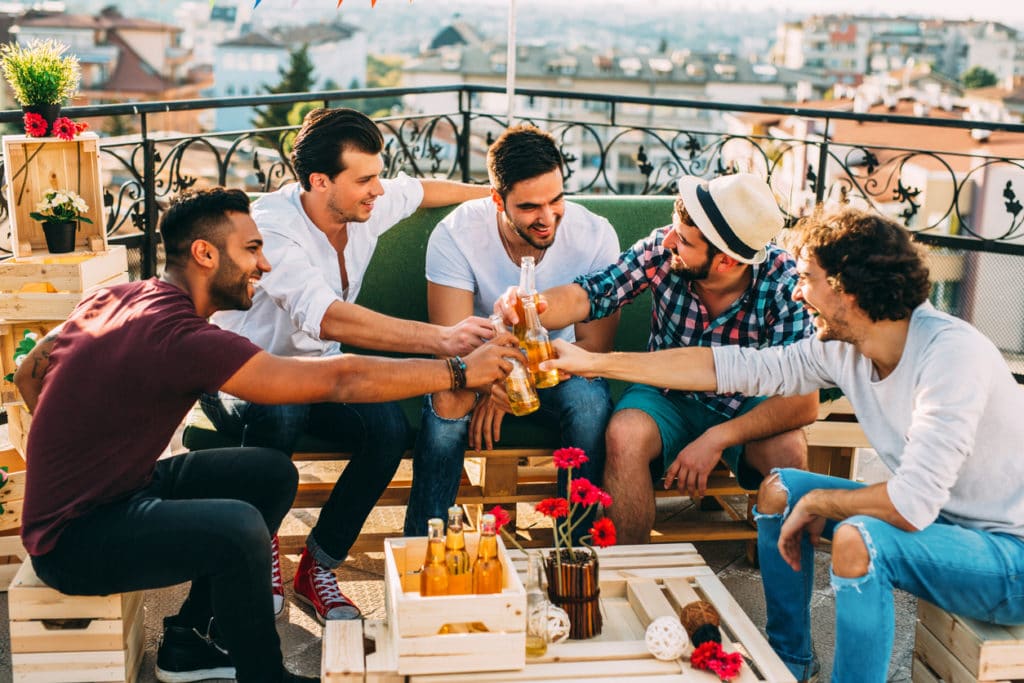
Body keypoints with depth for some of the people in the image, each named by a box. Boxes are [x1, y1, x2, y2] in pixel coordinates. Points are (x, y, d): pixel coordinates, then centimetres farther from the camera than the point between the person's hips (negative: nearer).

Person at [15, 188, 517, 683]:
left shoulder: (115, 297, 1)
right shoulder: (179, 338, -27)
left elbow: (29, 373, 14)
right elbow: (339, 379, -28)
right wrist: (460, 372, -20)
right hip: (75, 542, -10)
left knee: (272, 473, 6)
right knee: (237, 526, -32)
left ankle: (190, 639, 14)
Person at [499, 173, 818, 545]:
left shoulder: (784, 283, -24)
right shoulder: (661, 249, -18)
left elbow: (803, 401, -27)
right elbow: (585, 297, -19)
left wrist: (717, 438, -36)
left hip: (747, 406, -1)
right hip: (669, 397, 1)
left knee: (788, 450, -31)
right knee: (624, 436, -30)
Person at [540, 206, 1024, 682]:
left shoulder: (951, 354, -30)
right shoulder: (843, 345, -6)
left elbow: (912, 504, -34)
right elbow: (735, 367, 0)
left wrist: (817, 503, -16)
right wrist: (597, 363, 1)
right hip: (935, 513, 8)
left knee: (859, 538, -33)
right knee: (780, 489, 7)